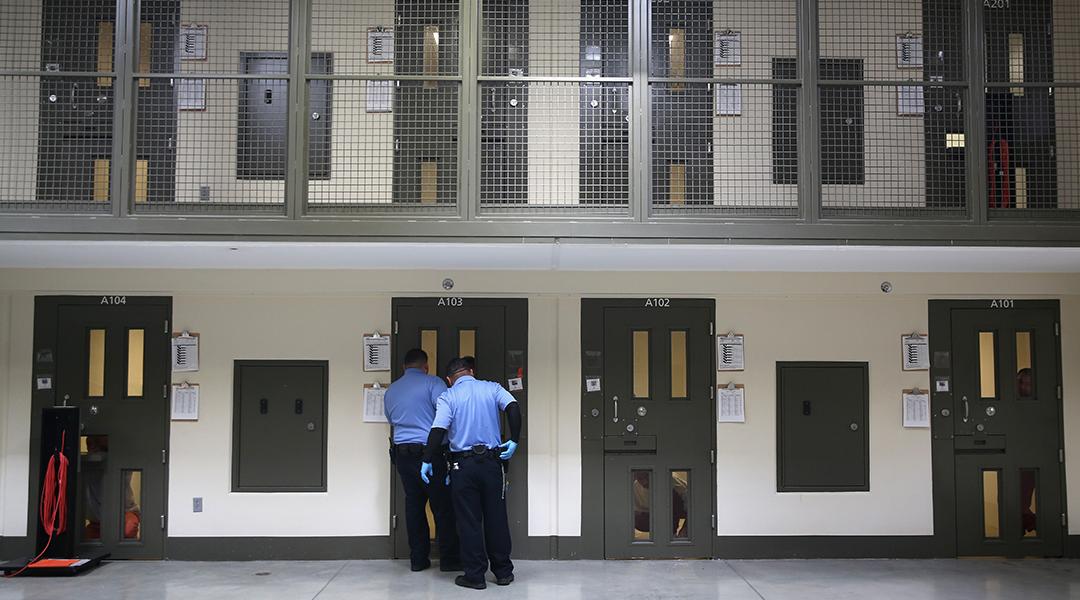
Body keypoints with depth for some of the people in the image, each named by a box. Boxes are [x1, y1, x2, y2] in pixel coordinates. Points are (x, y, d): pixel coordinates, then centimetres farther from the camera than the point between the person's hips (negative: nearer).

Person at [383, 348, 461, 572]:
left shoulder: (390, 391, 13)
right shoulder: (432, 383, -6)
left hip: (402, 452, 6)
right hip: (430, 452, -6)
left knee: (414, 504, 11)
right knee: (443, 506, 2)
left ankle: (418, 558, 15)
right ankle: (449, 559, 5)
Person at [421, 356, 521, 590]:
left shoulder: (448, 397, -2)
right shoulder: (492, 388, 4)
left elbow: (438, 430, -12)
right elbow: (513, 408, -11)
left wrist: (427, 461, -6)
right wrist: (514, 441, -6)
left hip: (463, 465, -2)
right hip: (492, 461, 2)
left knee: (469, 521, 4)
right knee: (496, 517, 11)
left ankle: (475, 575, 7)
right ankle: (503, 572, 18)